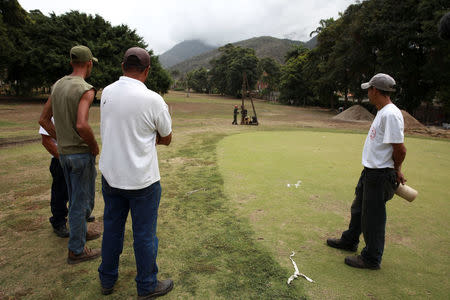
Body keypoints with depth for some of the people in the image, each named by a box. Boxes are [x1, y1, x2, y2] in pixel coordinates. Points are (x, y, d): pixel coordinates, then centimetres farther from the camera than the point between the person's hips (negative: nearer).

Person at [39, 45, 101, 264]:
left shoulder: (57, 86, 8)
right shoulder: (86, 89, -18)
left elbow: (44, 120, 12)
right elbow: (82, 125, -31)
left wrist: (62, 140, 16)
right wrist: (95, 146, -14)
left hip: (64, 152, 8)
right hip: (82, 153, -8)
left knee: (76, 197, 23)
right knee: (81, 201, 4)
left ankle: (81, 231, 41)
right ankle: (76, 250, 16)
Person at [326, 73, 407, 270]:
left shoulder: (391, 114, -22)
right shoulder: (382, 112, 11)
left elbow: (400, 149, -22)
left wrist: (395, 170, -5)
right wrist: (395, 170, 11)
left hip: (380, 175, -10)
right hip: (370, 172, 10)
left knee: (373, 216, 3)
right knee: (359, 208, 24)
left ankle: (372, 259, 20)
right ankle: (350, 241, 43)